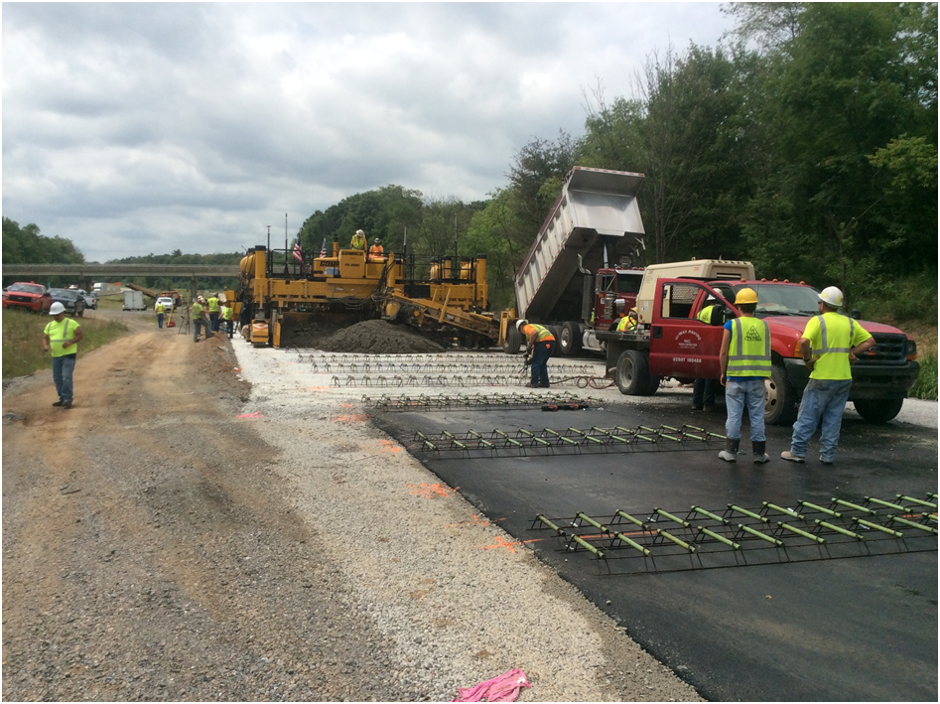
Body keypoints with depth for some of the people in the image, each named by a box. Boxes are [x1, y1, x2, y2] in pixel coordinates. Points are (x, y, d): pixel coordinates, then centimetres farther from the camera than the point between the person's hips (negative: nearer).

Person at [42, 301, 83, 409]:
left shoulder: (71, 323, -4)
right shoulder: (49, 325, 14)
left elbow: (80, 335, -7)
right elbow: (45, 337, 16)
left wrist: (70, 342, -22)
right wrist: (45, 345, -7)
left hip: (69, 354, -7)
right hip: (55, 356, 7)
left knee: (66, 377, -14)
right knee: (57, 378, 10)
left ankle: (68, 400, -12)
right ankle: (62, 399, 20)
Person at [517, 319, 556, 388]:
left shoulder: (527, 327, 7)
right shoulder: (535, 326, 34)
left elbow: (534, 333, -17)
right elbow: (535, 344, 35)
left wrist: (529, 346, -9)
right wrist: (532, 357, 37)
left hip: (543, 342, -9)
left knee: (536, 363, 2)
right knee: (542, 363, 19)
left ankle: (534, 383, 3)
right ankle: (545, 382, 20)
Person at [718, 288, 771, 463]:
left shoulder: (731, 325, -6)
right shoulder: (764, 326, 4)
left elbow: (723, 353, -6)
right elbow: (767, 354, 9)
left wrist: (723, 373, 6)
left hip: (736, 378, -2)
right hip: (757, 379, 2)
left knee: (734, 416, 4)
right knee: (757, 417, 9)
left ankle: (731, 451, 9)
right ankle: (759, 453, 15)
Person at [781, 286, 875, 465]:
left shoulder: (817, 321, -7)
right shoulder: (850, 323, 11)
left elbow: (804, 342, -23)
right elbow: (870, 341, 12)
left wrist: (808, 359, -10)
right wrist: (852, 352, 5)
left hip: (821, 378, -5)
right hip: (844, 378, 5)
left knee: (808, 416, 3)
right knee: (833, 418, 11)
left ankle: (797, 452, 7)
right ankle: (827, 455, 13)